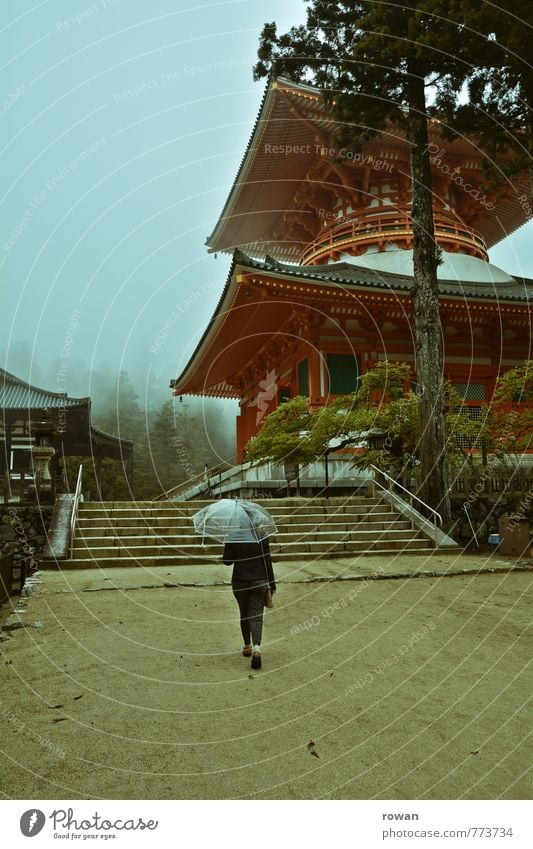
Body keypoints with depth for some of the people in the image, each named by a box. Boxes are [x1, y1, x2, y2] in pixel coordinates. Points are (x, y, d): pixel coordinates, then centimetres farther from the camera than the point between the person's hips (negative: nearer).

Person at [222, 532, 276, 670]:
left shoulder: (232, 537, -7)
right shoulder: (262, 535, -6)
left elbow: (227, 561, -7)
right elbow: (267, 561, -3)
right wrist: (272, 583, 4)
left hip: (239, 582, 1)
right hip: (259, 581, -1)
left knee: (244, 614, 19)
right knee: (256, 616, 1)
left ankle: (247, 646, 32)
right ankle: (256, 648, -18)